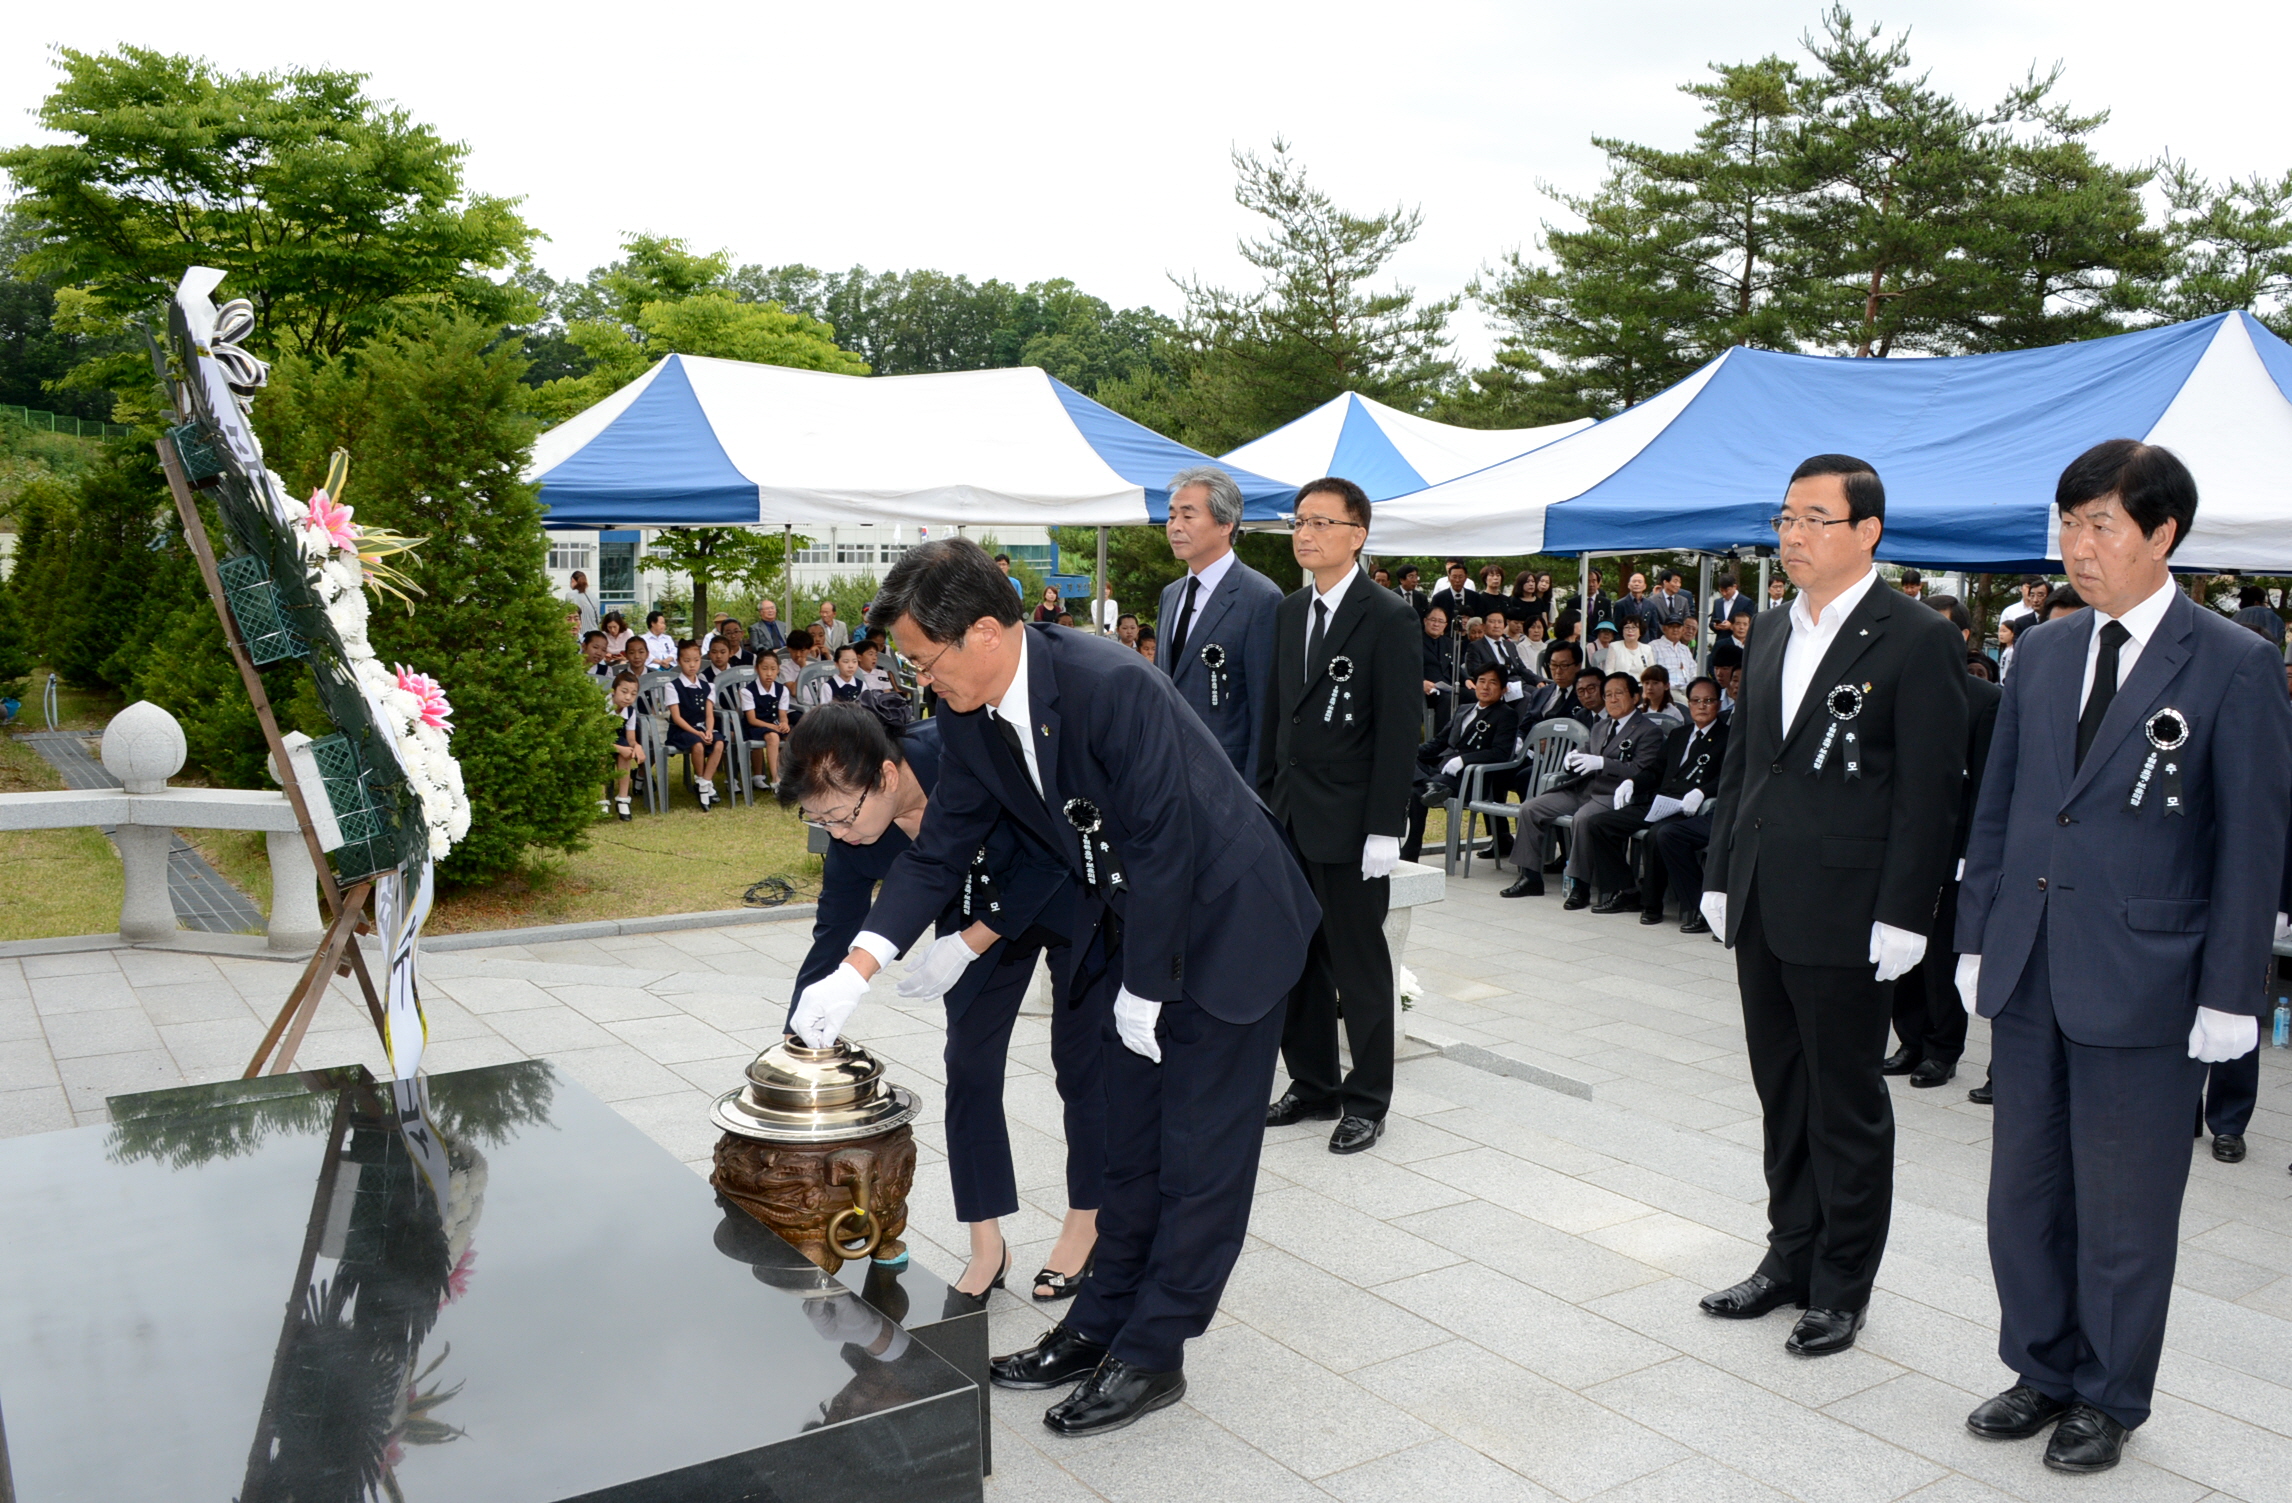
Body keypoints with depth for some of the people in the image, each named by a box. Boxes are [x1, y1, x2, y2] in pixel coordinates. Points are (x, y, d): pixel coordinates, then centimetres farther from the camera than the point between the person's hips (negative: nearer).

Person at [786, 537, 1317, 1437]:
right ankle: (1104, 1322, 29)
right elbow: (941, 847, 2)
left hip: (1224, 925, -7)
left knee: (1200, 1155, 3)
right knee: (1131, 1148, 16)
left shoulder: (1112, 686, -31)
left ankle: (1152, 1353, 14)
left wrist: (1144, 991, -18)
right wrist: (857, 971, -7)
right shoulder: (970, 718, -7)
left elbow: (1162, 848, -27)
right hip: (1128, 931, 7)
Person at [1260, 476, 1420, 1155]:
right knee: (1297, 960, 13)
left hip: (1350, 825, -6)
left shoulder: (1388, 621, -9)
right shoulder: (1288, 612, 11)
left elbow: (1399, 732, -12)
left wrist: (1384, 831, -16)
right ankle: (1312, 1085, 27)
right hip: (1289, 819, 7)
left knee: (1359, 966, 5)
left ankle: (1367, 1099, 18)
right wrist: (1265, 796, 9)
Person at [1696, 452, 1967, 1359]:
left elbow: (1931, 790, -12)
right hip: (1763, 911, 7)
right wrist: (1721, 874, 12)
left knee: (1847, 1110, 7)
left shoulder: (1916, 640, -9)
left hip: (1845, 919, -6)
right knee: (1782, 1097, 17)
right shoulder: (1769, 633, 12)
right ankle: (1790, 1258, 31)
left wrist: (1901, 917, -15)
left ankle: (1841, 1288, 22)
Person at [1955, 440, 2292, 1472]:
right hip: (2028, 977, 5)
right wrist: (1976, 938, 9)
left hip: (2144, 985, -5)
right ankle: (2042, 1369, 33)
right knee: (2024, 1191, 15)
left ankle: (2109, 1398, 28)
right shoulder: (2041, 653, 8)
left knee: (2123, 1211, 10)